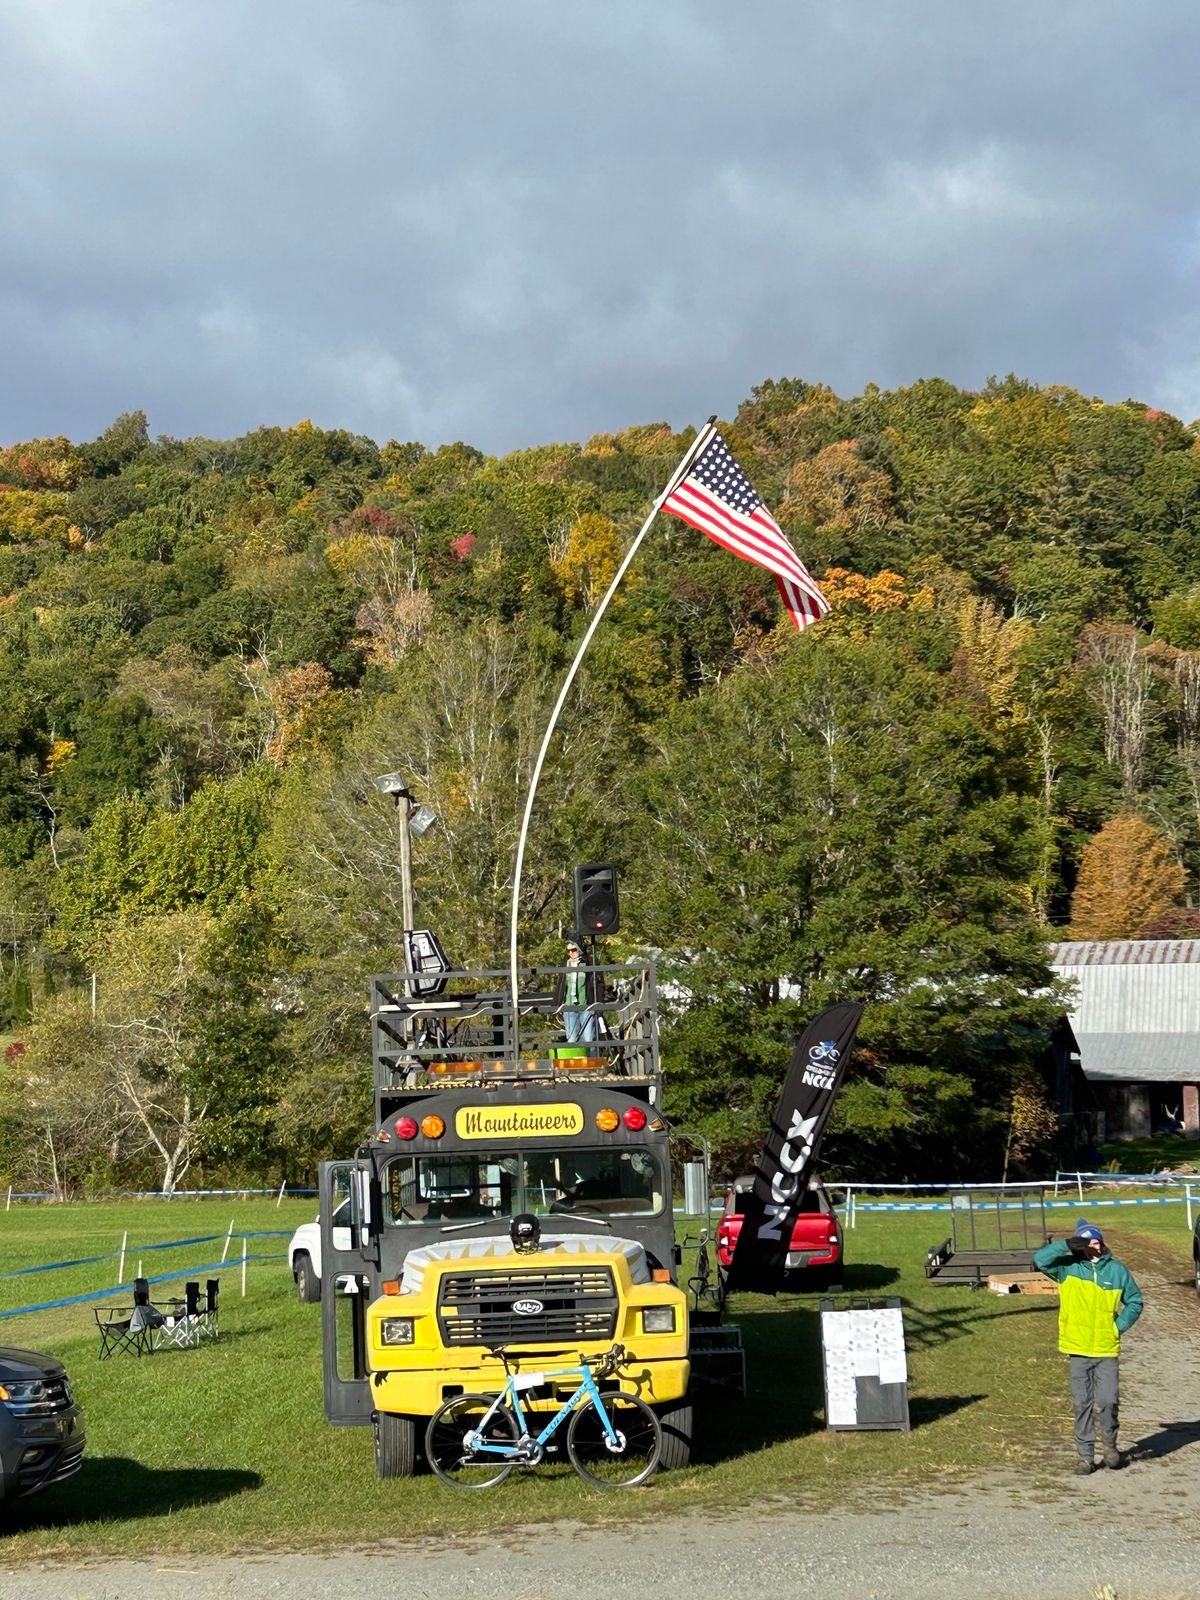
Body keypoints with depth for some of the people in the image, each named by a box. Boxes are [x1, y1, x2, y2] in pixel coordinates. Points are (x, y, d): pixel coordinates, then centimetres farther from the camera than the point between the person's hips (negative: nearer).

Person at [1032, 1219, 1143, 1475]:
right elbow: (1039, 1259, -14)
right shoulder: (1067, 1268, 0)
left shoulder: (1117, 1270, 3)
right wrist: (1067, 1244, -18)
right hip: (1078, 1350, 0)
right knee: (1082, 1405, 4)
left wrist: (1120, 1326, -1)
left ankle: (1109, 1444, 20)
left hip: (1107, 1350, 0)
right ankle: (1085, 1455, 13)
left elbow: (1135, 1301, 12)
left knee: (1108, 1401, -6)